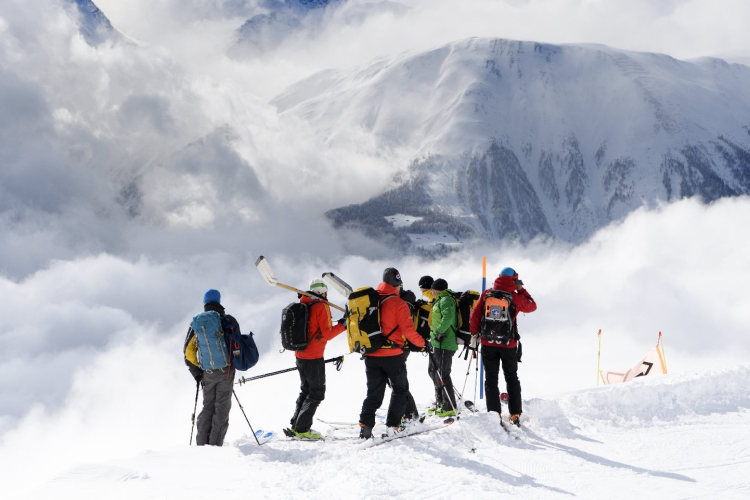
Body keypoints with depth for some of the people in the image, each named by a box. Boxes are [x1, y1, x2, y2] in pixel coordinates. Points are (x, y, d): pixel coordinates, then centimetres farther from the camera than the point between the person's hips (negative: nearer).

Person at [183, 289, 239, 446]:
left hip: (207, 373, 2)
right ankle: (216, 444, -1)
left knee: (208, 407, 15)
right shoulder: (229, 321, -4)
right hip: (226, 370, -2)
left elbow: (188, 351, 1)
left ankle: (202, 444, 11)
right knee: (222, 407, 4)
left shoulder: (196, 323, 2)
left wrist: (196, 372, 5)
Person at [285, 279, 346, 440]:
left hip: (300, 355, 8)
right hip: (314, 357, -8)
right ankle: (302, 429, -2)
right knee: (317, 393, 1)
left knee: (306, 390, 20)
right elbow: (327, 334, -17)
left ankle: (295, 426, 19)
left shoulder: (303, 305, 8)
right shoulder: (321, 307, -14)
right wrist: (342, 326, -6)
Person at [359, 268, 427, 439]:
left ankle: (365, 425, 0)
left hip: (371, 355, 5)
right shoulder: (398, 303, -11)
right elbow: (408, 330, -15)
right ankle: (392, 426, 6)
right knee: (400, 390, 12)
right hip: (392, 355, -5)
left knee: (374, 392, 13)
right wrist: (422, 343, 0)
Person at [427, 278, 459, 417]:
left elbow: (448, 317, -28)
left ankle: (449, 408, -5)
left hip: (444, 343, -11)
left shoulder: (445, 300, -12)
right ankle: (441, 403, 29)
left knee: (442, 374, -9)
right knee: (433, 371, 19)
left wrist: (439, 331, -27)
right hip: (437, 343, 11)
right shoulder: (440, 300, 21)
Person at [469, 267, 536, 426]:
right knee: (512, 379, 14)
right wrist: (521, 290, 16)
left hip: (488, 343, 0)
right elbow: (532, 306, 12)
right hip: (509, 344, 0)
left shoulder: (486, 294, -3)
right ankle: (515, 415, 14)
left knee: (490, 379, 7)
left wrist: (474, 333, 12)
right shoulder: (516, 297, -7)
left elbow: (475, 316, -1)